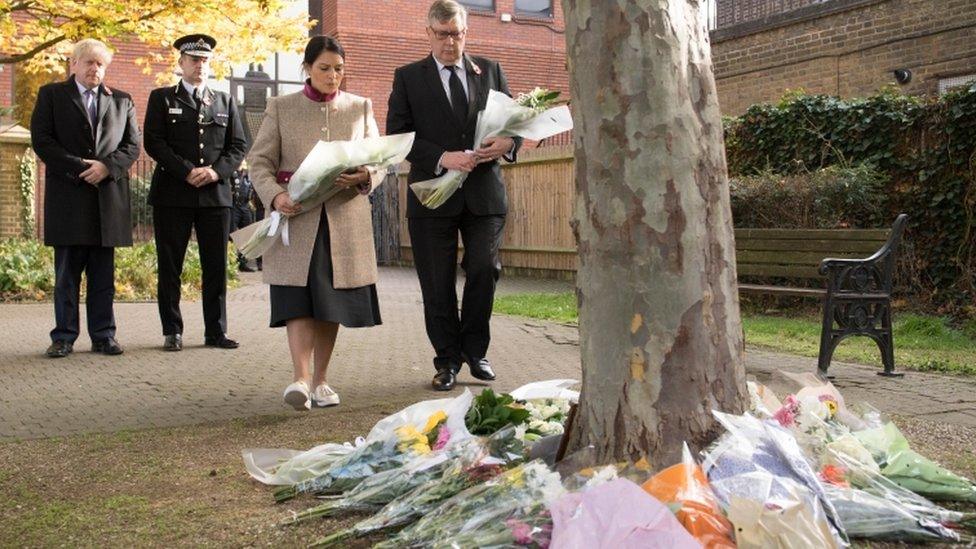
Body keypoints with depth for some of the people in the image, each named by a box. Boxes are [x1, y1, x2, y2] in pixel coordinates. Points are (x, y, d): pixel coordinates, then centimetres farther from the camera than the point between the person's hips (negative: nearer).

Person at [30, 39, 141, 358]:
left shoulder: (122, 101, 16)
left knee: (103, 273, 4)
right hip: (67, 196, -2)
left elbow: (133, 145, 9)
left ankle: (103, 336, 9)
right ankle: (64, 337, 7)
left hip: (109, 196, 2)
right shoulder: (51, 95, 9)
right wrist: (78, 167, -11)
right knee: (66, 272, 1)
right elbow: (41, 140, -1)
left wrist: (107, 166, -9)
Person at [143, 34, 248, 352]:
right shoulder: (162, 98, 8)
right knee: (170, 266, 1)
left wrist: (216, 171, -8)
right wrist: (187, 171, -14)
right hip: (172, 193, -2)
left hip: (216, 194, 2)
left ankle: (216, 331, 9)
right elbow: (154, 142, -3)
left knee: (216, 266, 3)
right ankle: (172, 331, 9)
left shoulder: (225, 102, 17)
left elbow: (239, 145, 10)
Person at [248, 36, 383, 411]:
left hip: (345, 219, 2)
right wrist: (275, 196, -16)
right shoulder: (281, 108, 8)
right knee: (299, 300, -11)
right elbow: (259, 162, 4)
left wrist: (365, 177, -12)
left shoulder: (360, 108, 13)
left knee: (331, 302, 4)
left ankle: (321, 381, 14)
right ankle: (300, 379, -16)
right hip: (297, 218, -2)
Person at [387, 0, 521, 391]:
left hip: (484, 192, 2)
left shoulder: (490, 71, 12)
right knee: (438, 285, 3)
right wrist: (443, 158, -16)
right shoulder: (408, 77, 5)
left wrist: (508, 142, -10)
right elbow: (397, 135, -3)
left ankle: (474, 350, 18)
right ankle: (447, 360, 17)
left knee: (484, 270, -3)